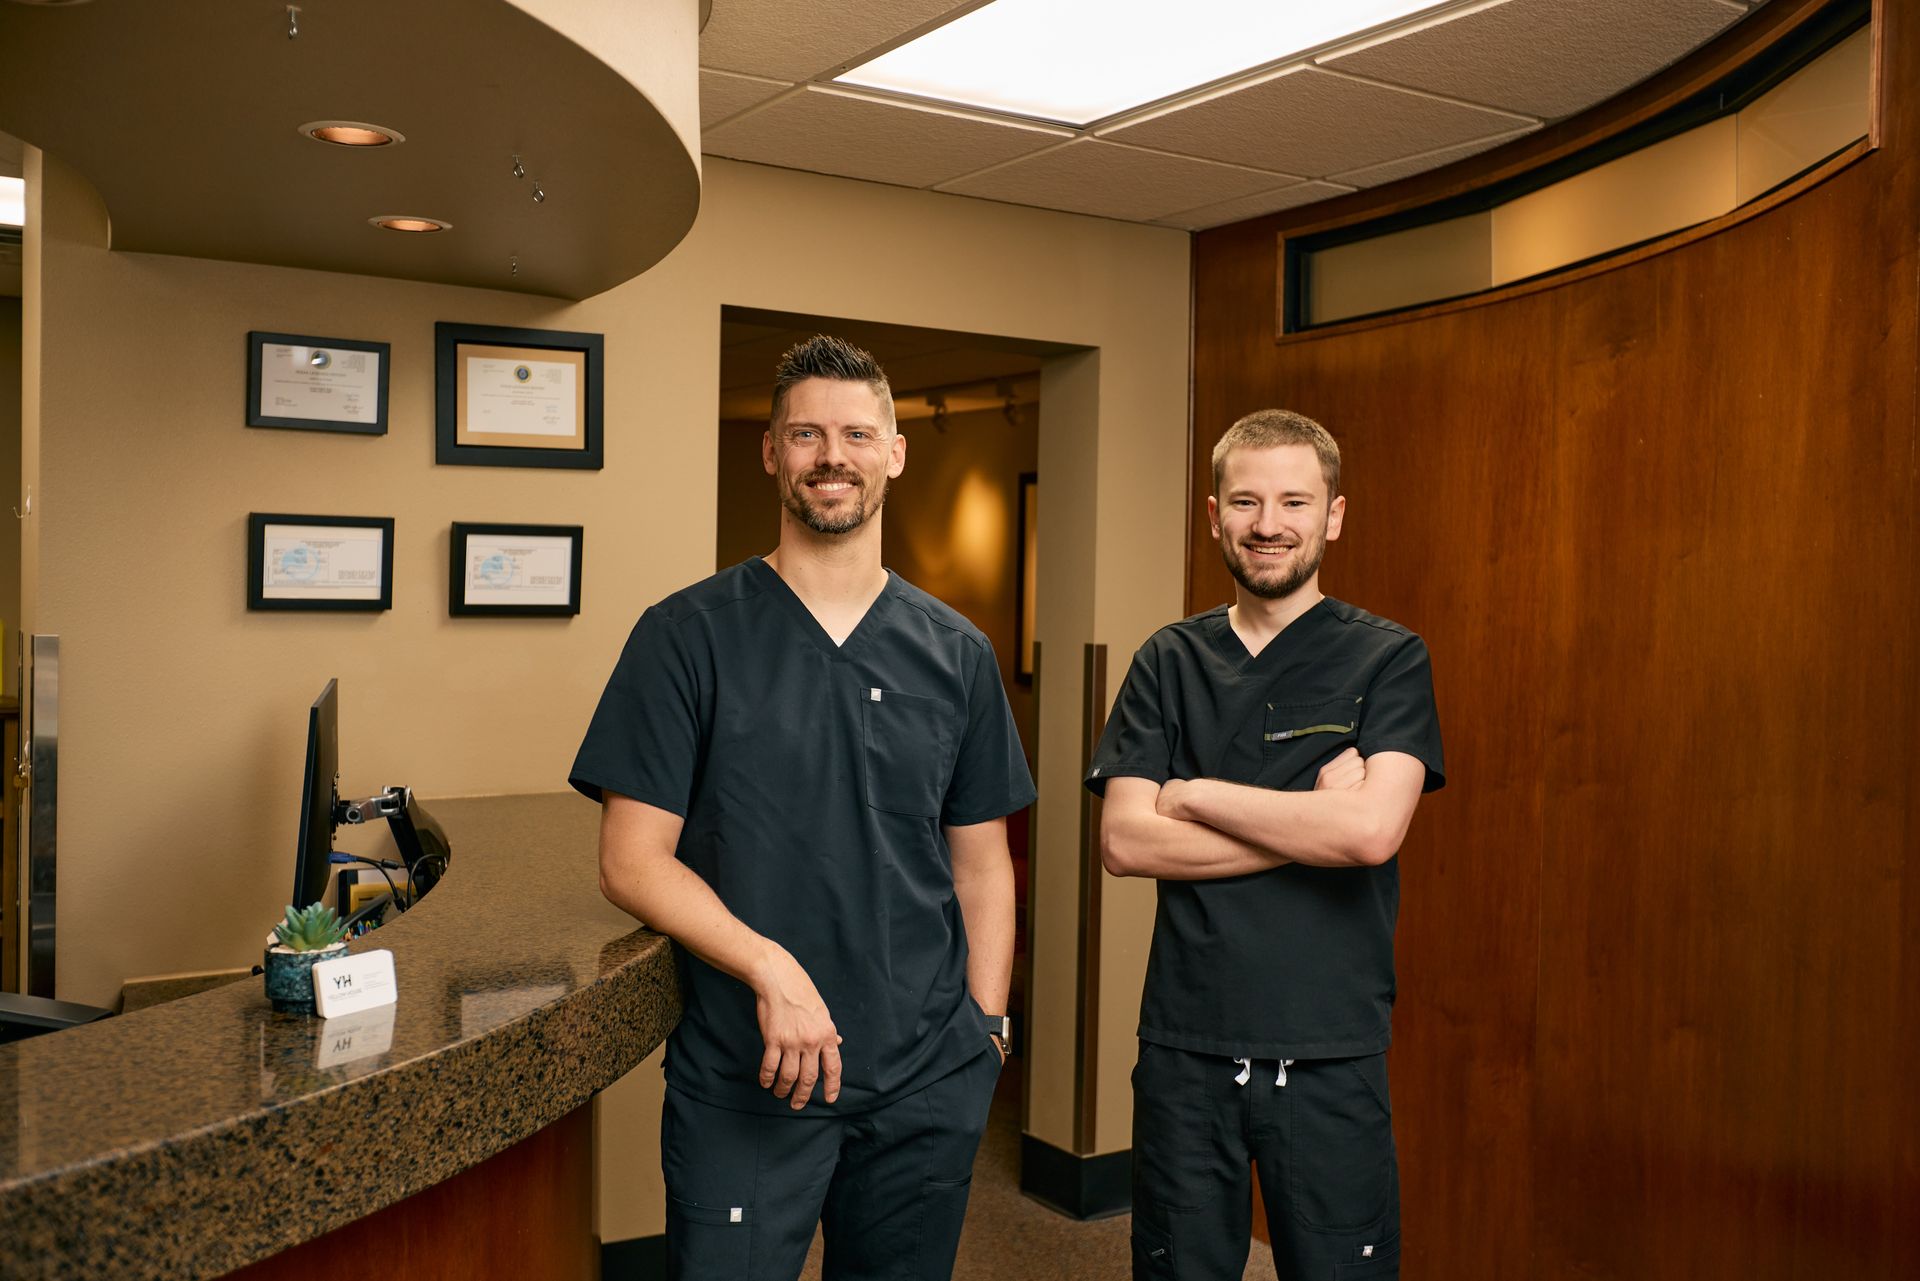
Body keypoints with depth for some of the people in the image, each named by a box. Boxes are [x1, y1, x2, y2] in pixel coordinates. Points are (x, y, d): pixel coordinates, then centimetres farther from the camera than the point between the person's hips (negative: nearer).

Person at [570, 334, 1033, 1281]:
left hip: (928, 1086, 3)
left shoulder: (955, 654, 6)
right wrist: (770, 969, -20)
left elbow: (980, 862, 10)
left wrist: (986, 1027, 1)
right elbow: (632, 861, -8)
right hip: (742, 1086, -3)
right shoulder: (689, 636, -4)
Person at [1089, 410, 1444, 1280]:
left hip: (1331, 1053, -2)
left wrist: (1194, 794, -10)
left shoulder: (1387, 659, -3)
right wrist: (1311, 821, -13)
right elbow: (1124, 842, -7)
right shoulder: (1171, 662, 4)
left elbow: (1371, 831, -18)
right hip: (1183, 1044, 2)